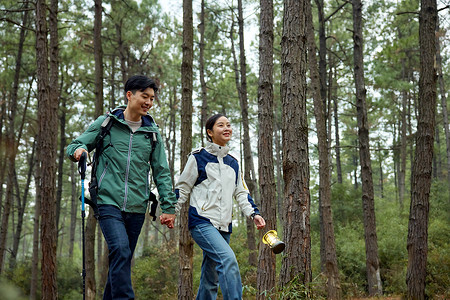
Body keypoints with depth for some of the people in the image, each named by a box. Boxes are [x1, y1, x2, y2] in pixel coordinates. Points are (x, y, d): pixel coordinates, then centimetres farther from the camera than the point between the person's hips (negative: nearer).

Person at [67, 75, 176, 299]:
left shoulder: (152, 132, 11)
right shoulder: (106, 123, 4)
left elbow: (161, 172, 13)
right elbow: (75, 146, 9)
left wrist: (168, 206, 7)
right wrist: (77, 150, -16)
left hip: (137, 207, 4)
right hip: (109, 202, -3)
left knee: (123, 260, 8)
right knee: (121, 251, -22)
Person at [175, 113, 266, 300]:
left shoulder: (233, 163, 18)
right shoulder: (198, 157, 1)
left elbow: (241, 193, 18)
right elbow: (182, 188, 3)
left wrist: (254, 213, 3)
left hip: (223, 227, 6)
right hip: (202, 222, -6)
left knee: (210, 280, 8)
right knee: (228, 259, -28)